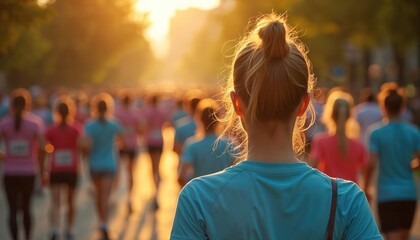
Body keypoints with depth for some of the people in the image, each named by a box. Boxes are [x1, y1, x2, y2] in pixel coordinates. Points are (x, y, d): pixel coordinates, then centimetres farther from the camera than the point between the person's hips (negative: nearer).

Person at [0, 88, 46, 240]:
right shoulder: (35, 122, -4)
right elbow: (42, 148, -12)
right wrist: (41, 168, -2)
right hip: (29, 172, 1)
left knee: (13, 210, 1)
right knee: (26, 208, 19)